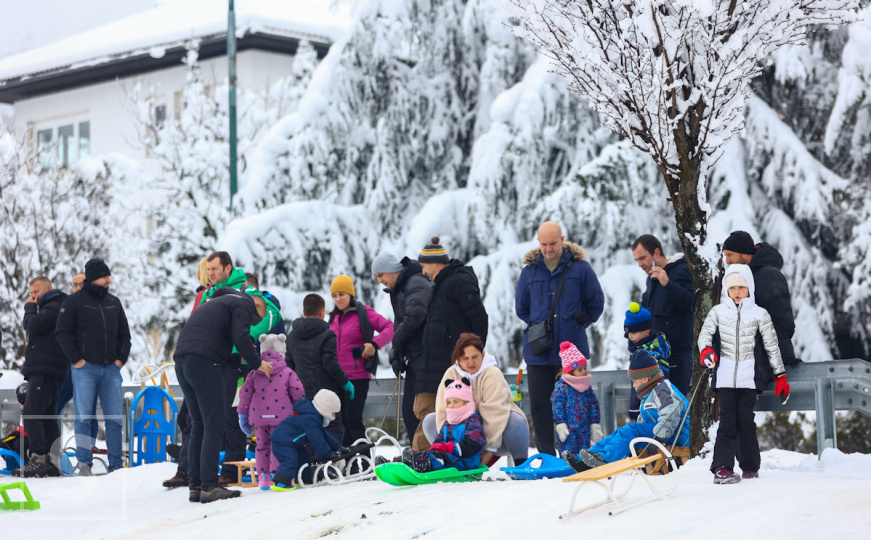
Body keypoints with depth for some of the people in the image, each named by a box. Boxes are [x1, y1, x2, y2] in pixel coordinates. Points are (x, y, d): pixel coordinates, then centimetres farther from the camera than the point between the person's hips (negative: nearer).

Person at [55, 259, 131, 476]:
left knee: (114, 418, 1)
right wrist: (75, 359, -8)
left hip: (111, 368, 4)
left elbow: (124, 334, 20)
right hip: (85, 368, -4)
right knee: (84, 417, -4)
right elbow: (62, 332, -3)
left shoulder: (114, 302, 13)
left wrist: (121, 358, 7)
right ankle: (84, 463, 1)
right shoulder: (74, 301, -1)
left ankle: (116, 464, 5)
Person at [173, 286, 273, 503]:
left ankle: (195, 485, 12)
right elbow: (241, 339, -8)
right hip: (204, 361, -9)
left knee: (199, 426, 14)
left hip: (181, 360, 9)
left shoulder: (214, 304, 34)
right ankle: (209, 487, -12)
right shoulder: (242, 304, 7)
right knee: (214, 426, -7)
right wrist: (258, 363, 5)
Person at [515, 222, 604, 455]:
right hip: (538, 352, 2)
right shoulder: (530, 270, 7)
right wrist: (537, 325, 12)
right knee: (540, 406, 1)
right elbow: (521, 307, 20)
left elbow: (596, 302, 9)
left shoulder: (579, 267, 0)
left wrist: (580, 323, 6)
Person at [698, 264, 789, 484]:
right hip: (725, 373, 1)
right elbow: (705, 333, 6)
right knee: (727, 419, -7)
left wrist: (780, 376, 8)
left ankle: (750, 466, 10)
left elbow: (772, 346, 8)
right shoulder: (718, 311, 8)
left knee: (746, 418, -2)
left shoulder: (759, 314, 5)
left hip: (749, 374, -1)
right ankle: (722, 467, -12)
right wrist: (706, 349, -17)